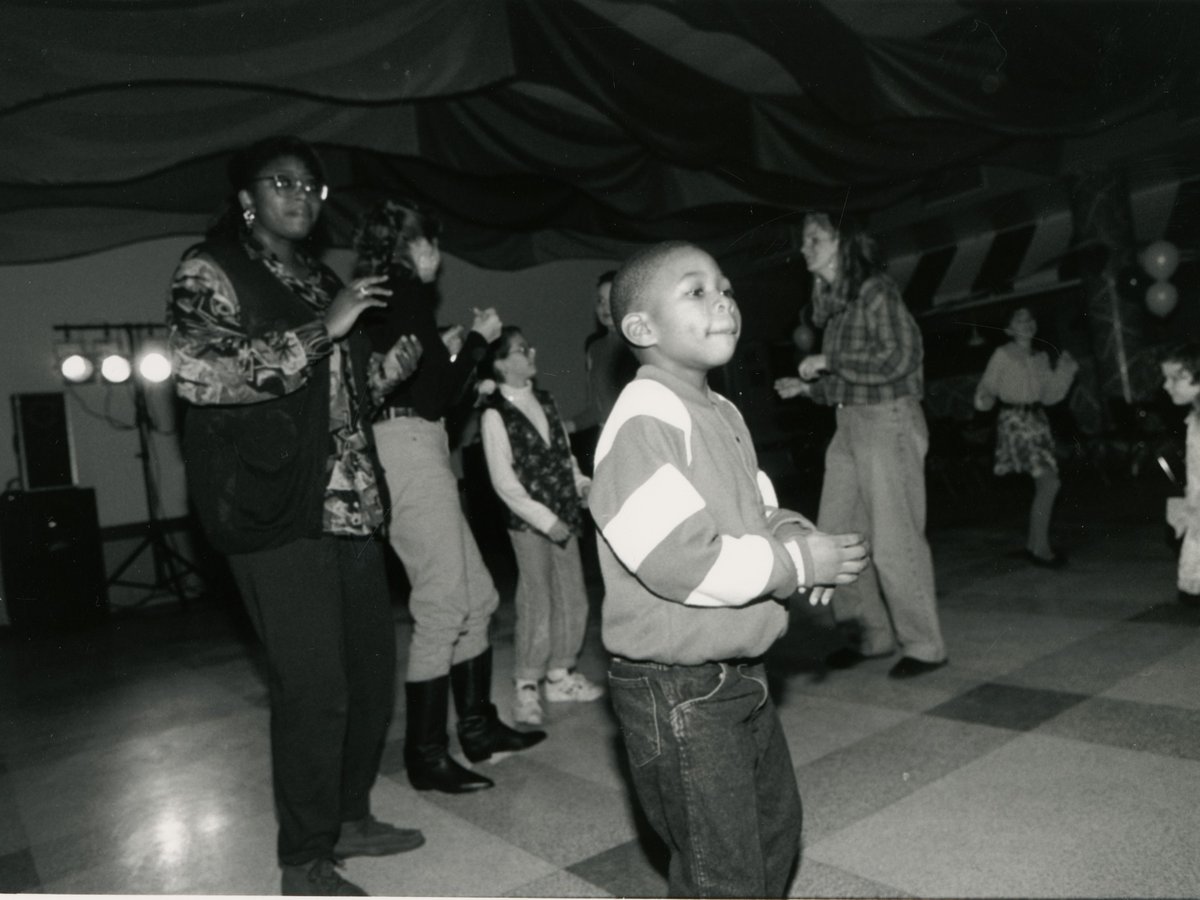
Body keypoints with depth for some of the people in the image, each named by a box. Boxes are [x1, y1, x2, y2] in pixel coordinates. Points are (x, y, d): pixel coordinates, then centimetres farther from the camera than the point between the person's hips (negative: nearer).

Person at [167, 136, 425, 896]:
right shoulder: (210, 272, -2)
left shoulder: (321, 281, 19)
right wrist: (322, 330, -18)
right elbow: (198, 372, -19)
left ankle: (350, 816, 32)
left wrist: (407, 355, 11)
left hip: (350, 506, 7)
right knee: (313, 686, -4)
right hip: (278, 512, -7)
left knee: (372, 668, 12)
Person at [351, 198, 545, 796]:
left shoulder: (379, 296, 20)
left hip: (415, 451, 10)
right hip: (410, 449, -10)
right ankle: (425, 756, 6)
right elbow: (436, 395, -11)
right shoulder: (407, 293, -8)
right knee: (442, 608, -5)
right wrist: (477, 339, 1)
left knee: (477, 596, 13)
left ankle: (478, 728, 23)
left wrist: (460, 344, 24)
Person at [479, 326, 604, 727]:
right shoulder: (495, 414, -10)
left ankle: (561, 675, 29)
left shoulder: (544, 401, 9)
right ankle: (526, 687, 17)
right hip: (530, 522, -6)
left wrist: (581, 483, 0)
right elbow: (504, 482, -13)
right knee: (537, 604, 0)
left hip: (564, 515, 6)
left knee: (573, 600, 11)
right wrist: (545, 520, -15)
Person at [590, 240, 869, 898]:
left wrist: (793, 533, -4)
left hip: (740, 676, 9)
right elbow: (679, 559, -28)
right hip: (676, 691, -9)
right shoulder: (641, 423, -22)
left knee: (777, 826, 25)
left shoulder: (723, 414, 9)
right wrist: (799, 563, -19)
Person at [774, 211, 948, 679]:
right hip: (849, 425, 8)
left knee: (893, 539, -3)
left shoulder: (876, 290, -9)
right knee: (836, 536, 8)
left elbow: (897, 359, -16)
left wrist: (829, 362, -13)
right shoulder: (832, 301, 14)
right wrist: (807, 386, 6)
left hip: (888, 421, -8)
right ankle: (872, 634, 23)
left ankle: (924, 646, 12)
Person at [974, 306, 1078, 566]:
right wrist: (986, 397, -27)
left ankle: (1034, 544, 17)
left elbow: (1050, 395, 16)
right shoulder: (1002, 355, -2)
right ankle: (1040, 546, -8)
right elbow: (986, 388, -5)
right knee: (1049, 482, -14)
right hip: (1015, 420, -7)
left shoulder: (1041, 358, 15)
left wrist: (1065, 371, 6)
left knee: (1045, 485, 4)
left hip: (1037, 419, 7)